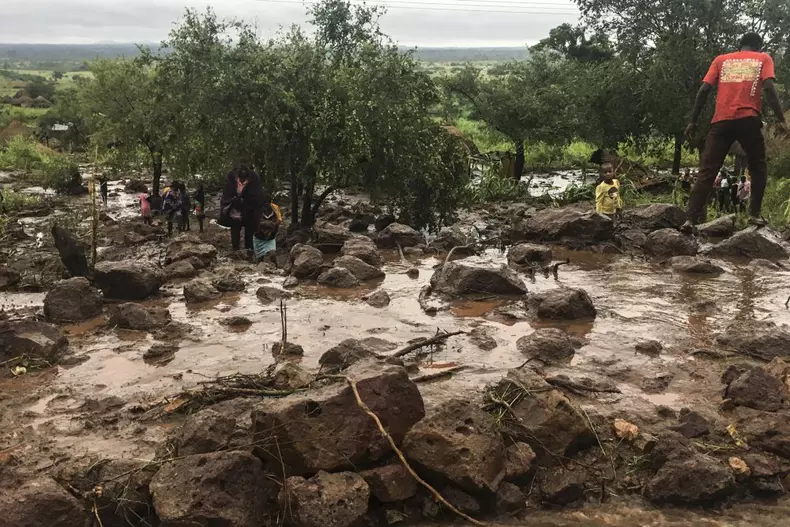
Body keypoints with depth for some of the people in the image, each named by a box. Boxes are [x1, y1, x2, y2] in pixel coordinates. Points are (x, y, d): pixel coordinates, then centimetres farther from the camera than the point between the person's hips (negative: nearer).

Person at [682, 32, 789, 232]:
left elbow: (704, 90, 8)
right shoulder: (763, 58, 14)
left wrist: (693, 121, 10)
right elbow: (769, 87, -3)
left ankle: (692, 219, -11)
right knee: (758, 167, 17)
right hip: (749, 120, -1)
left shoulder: (721, 60, 19)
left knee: (707, 170, 0)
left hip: (721, 121, 1)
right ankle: (755, 213, 8)